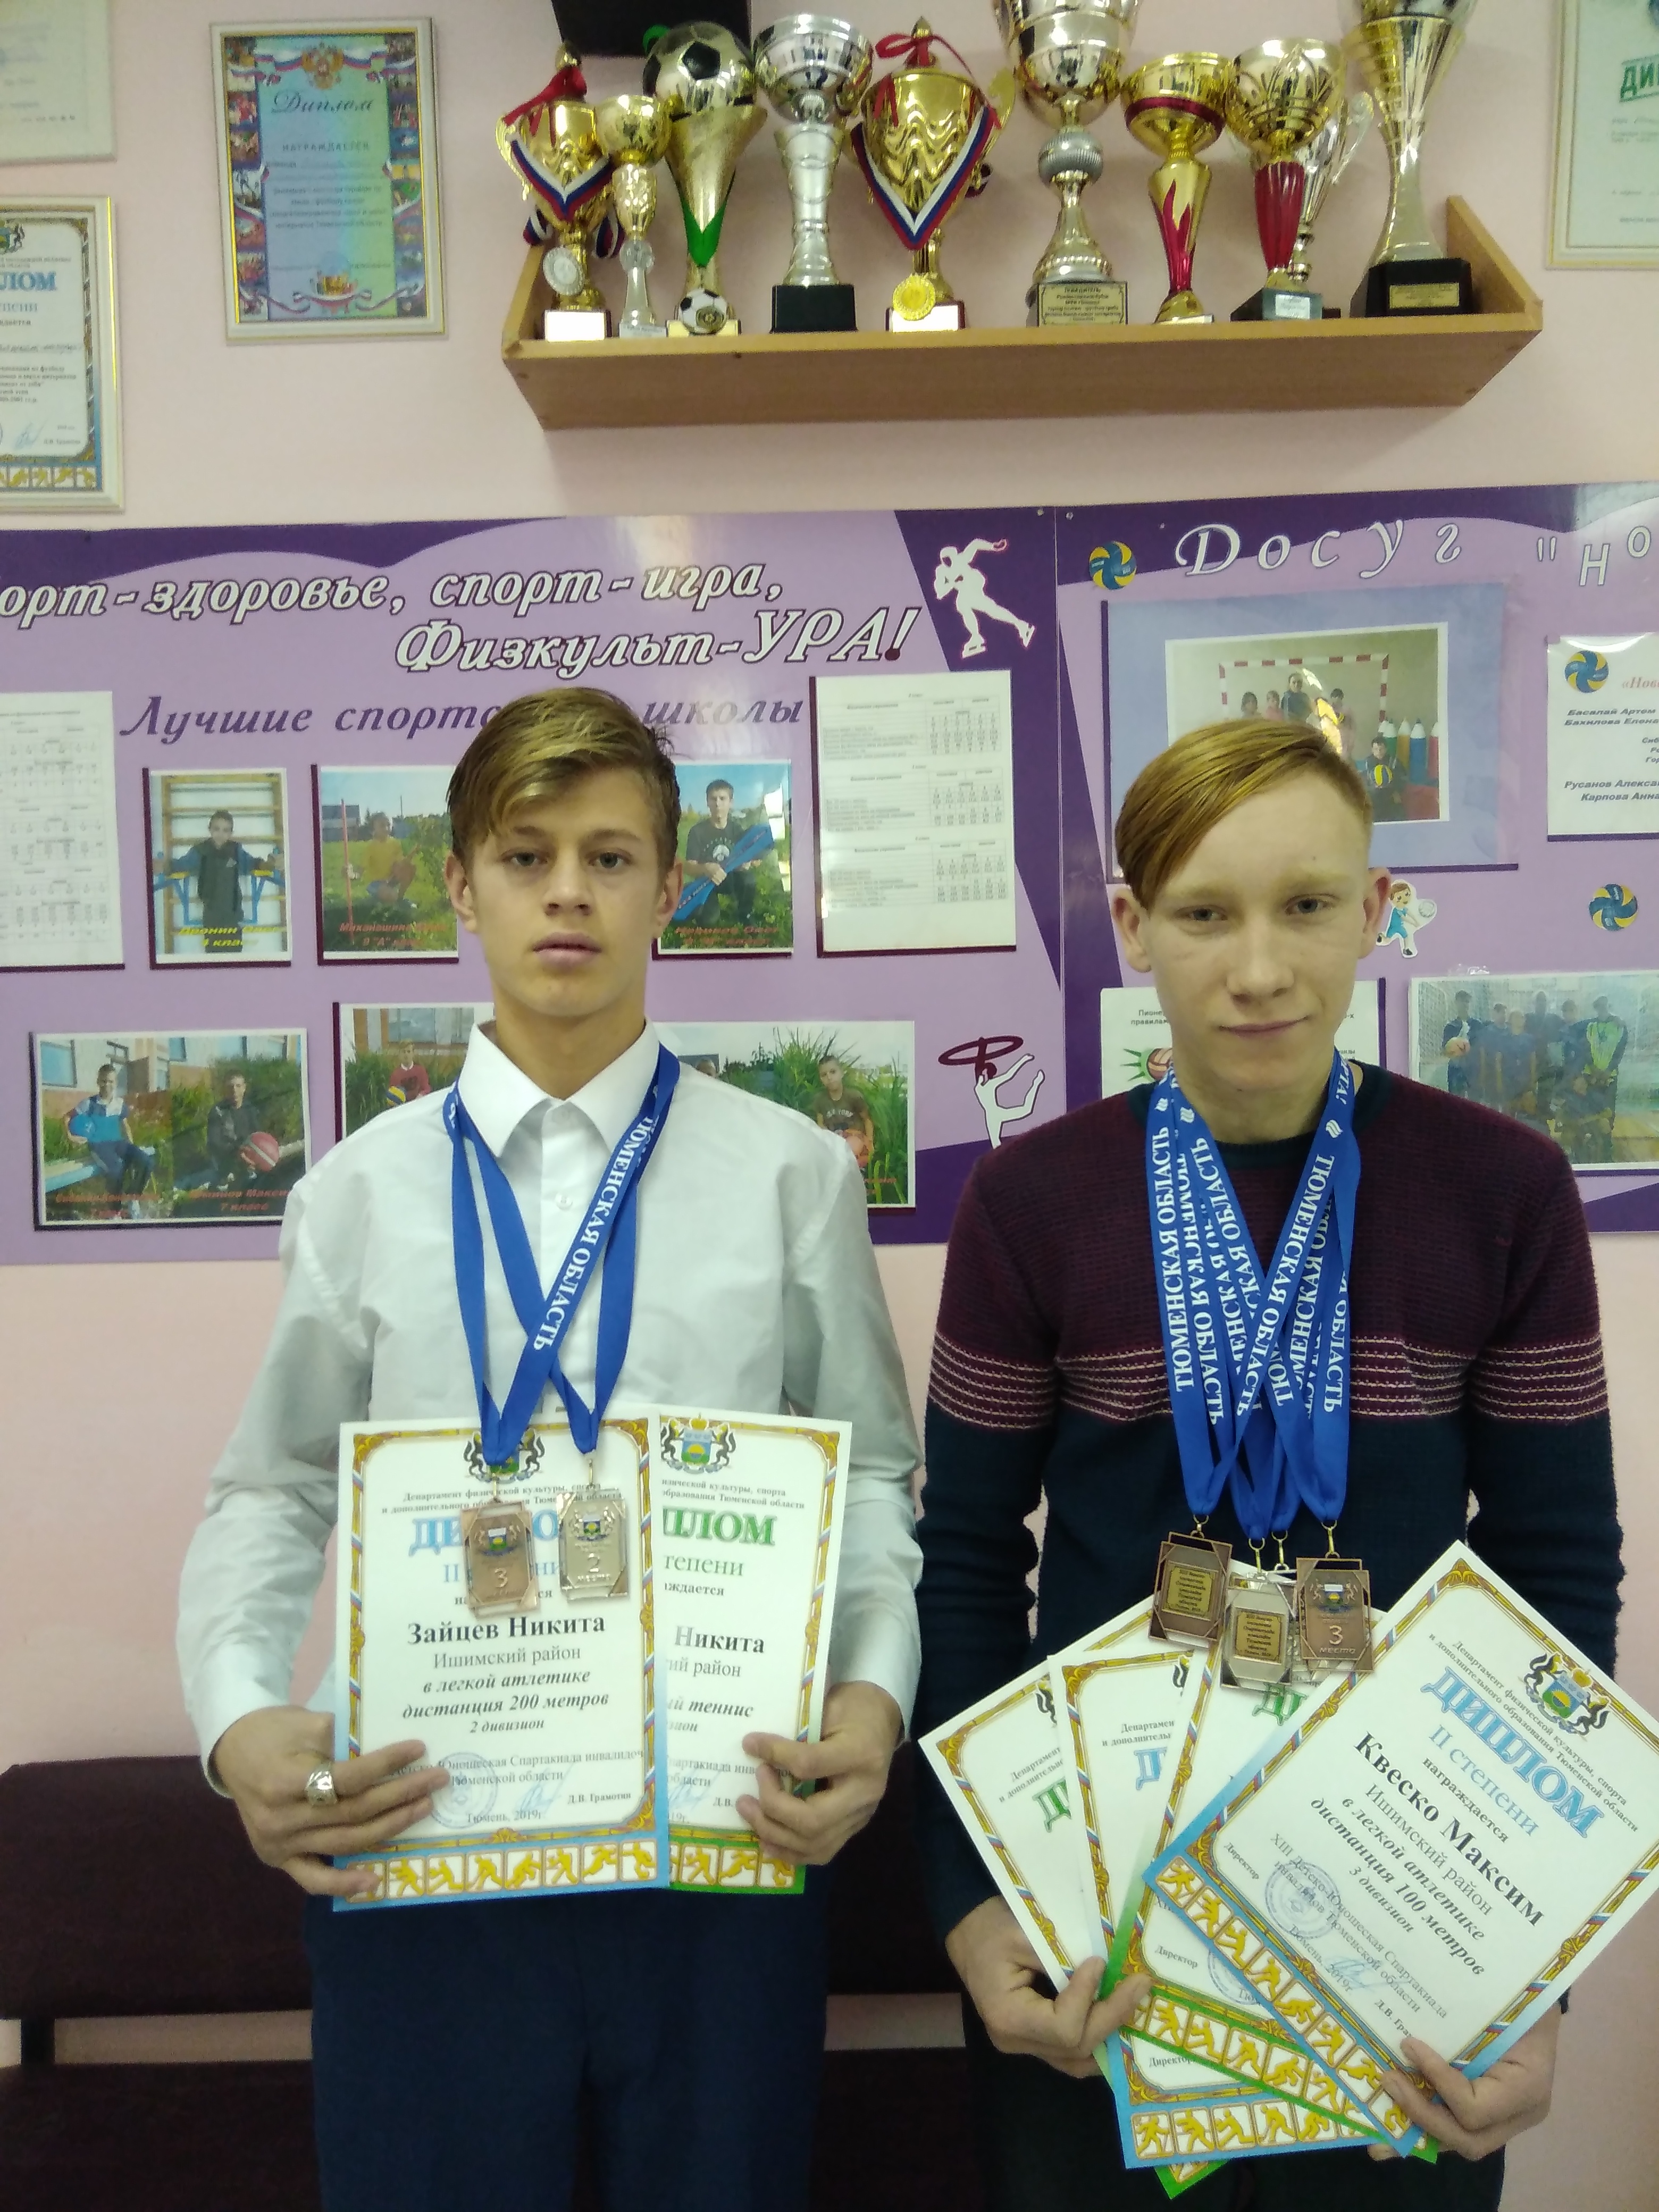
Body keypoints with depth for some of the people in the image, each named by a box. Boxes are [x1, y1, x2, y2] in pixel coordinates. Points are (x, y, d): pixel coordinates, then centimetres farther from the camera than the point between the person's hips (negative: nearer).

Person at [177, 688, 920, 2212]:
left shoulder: (792, 1175, -1)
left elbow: (870, 1475, 2)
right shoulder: (362, 1191, 2)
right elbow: (270, 1499, 6)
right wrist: (240, 1720, -10)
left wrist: (876, 1691, -14)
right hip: (412, 1827, 1)